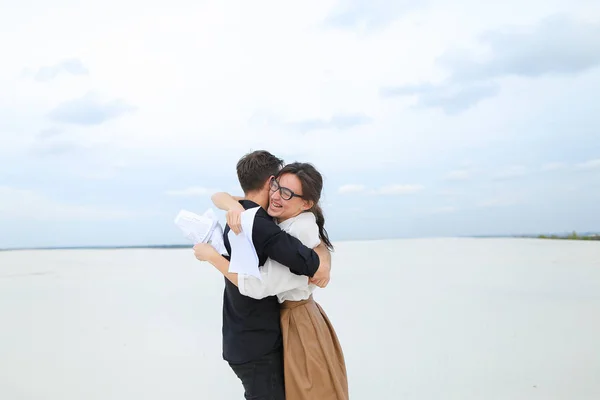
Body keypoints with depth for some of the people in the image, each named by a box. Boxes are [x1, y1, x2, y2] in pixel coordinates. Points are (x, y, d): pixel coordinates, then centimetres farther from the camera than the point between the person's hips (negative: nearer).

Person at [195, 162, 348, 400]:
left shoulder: (302, 239, -29)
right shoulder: (272, 216, -7)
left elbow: (258, 285, -33)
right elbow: (218, 197, -6)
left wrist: (211, 256, -24)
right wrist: (233, 205, -30)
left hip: (297, 324, -8)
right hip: (281, 318, 8)